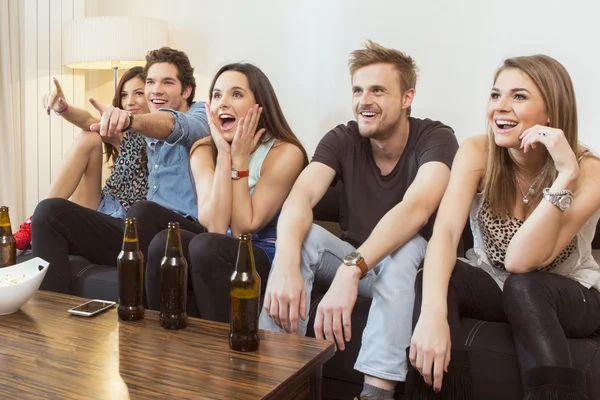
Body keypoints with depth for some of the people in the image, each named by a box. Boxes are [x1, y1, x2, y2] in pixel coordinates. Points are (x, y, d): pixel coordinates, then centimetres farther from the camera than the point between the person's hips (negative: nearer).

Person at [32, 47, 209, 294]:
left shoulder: (200, 115, 2)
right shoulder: (149, 132, 26)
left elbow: (174, 125, -22)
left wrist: (129, 119, -42)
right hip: (144, 230, 7)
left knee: (142, 212, -40)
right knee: (50, 211, -6)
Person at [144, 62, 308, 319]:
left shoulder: (285, 154, -14)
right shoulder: (203, 151, 0)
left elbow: (242, 230, -16)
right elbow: (215, 227, -15)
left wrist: (239, 158, -17)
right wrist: (224, 155, -18)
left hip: (270, 258, -4)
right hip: (217, 255, 4)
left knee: (206, 246, -30)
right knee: (163, 243, -24)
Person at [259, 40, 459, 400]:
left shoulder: (436, 139, -18)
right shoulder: (342, 139, -9)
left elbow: (416, 208, -38)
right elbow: (301, 196, -27)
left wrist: (351, 270, -53)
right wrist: (285, 265, -48)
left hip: (409, 266, -2)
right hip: (353, 261, 3)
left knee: (404, 247, -36)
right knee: (301, 237, -25)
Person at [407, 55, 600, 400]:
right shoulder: (477, 152, -15)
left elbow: (520, 261, -30)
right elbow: (445, 232, -29)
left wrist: (565, 174, -37)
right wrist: (433, 314, -46)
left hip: (570, 297, -2)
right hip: (494, 286, 2)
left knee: (522, 287, -35)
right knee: (434, 279, -28)